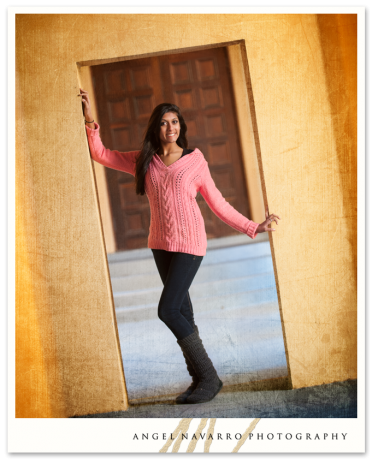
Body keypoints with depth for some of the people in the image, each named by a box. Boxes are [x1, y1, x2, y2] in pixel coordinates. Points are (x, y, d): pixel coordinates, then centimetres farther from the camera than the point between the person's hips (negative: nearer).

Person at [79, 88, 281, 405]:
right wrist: (91, 121, 0)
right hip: (161, 244, 5)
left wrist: (253, 227, -2)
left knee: (168, 310, -15)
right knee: (181, 310, 9)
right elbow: (101, 154, 11)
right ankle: (200, 379, 19)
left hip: (189, 242, -5)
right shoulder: (143, 161, 7)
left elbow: (218, 204, 1)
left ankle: (209, 377, -3)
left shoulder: (195, 161, -3)